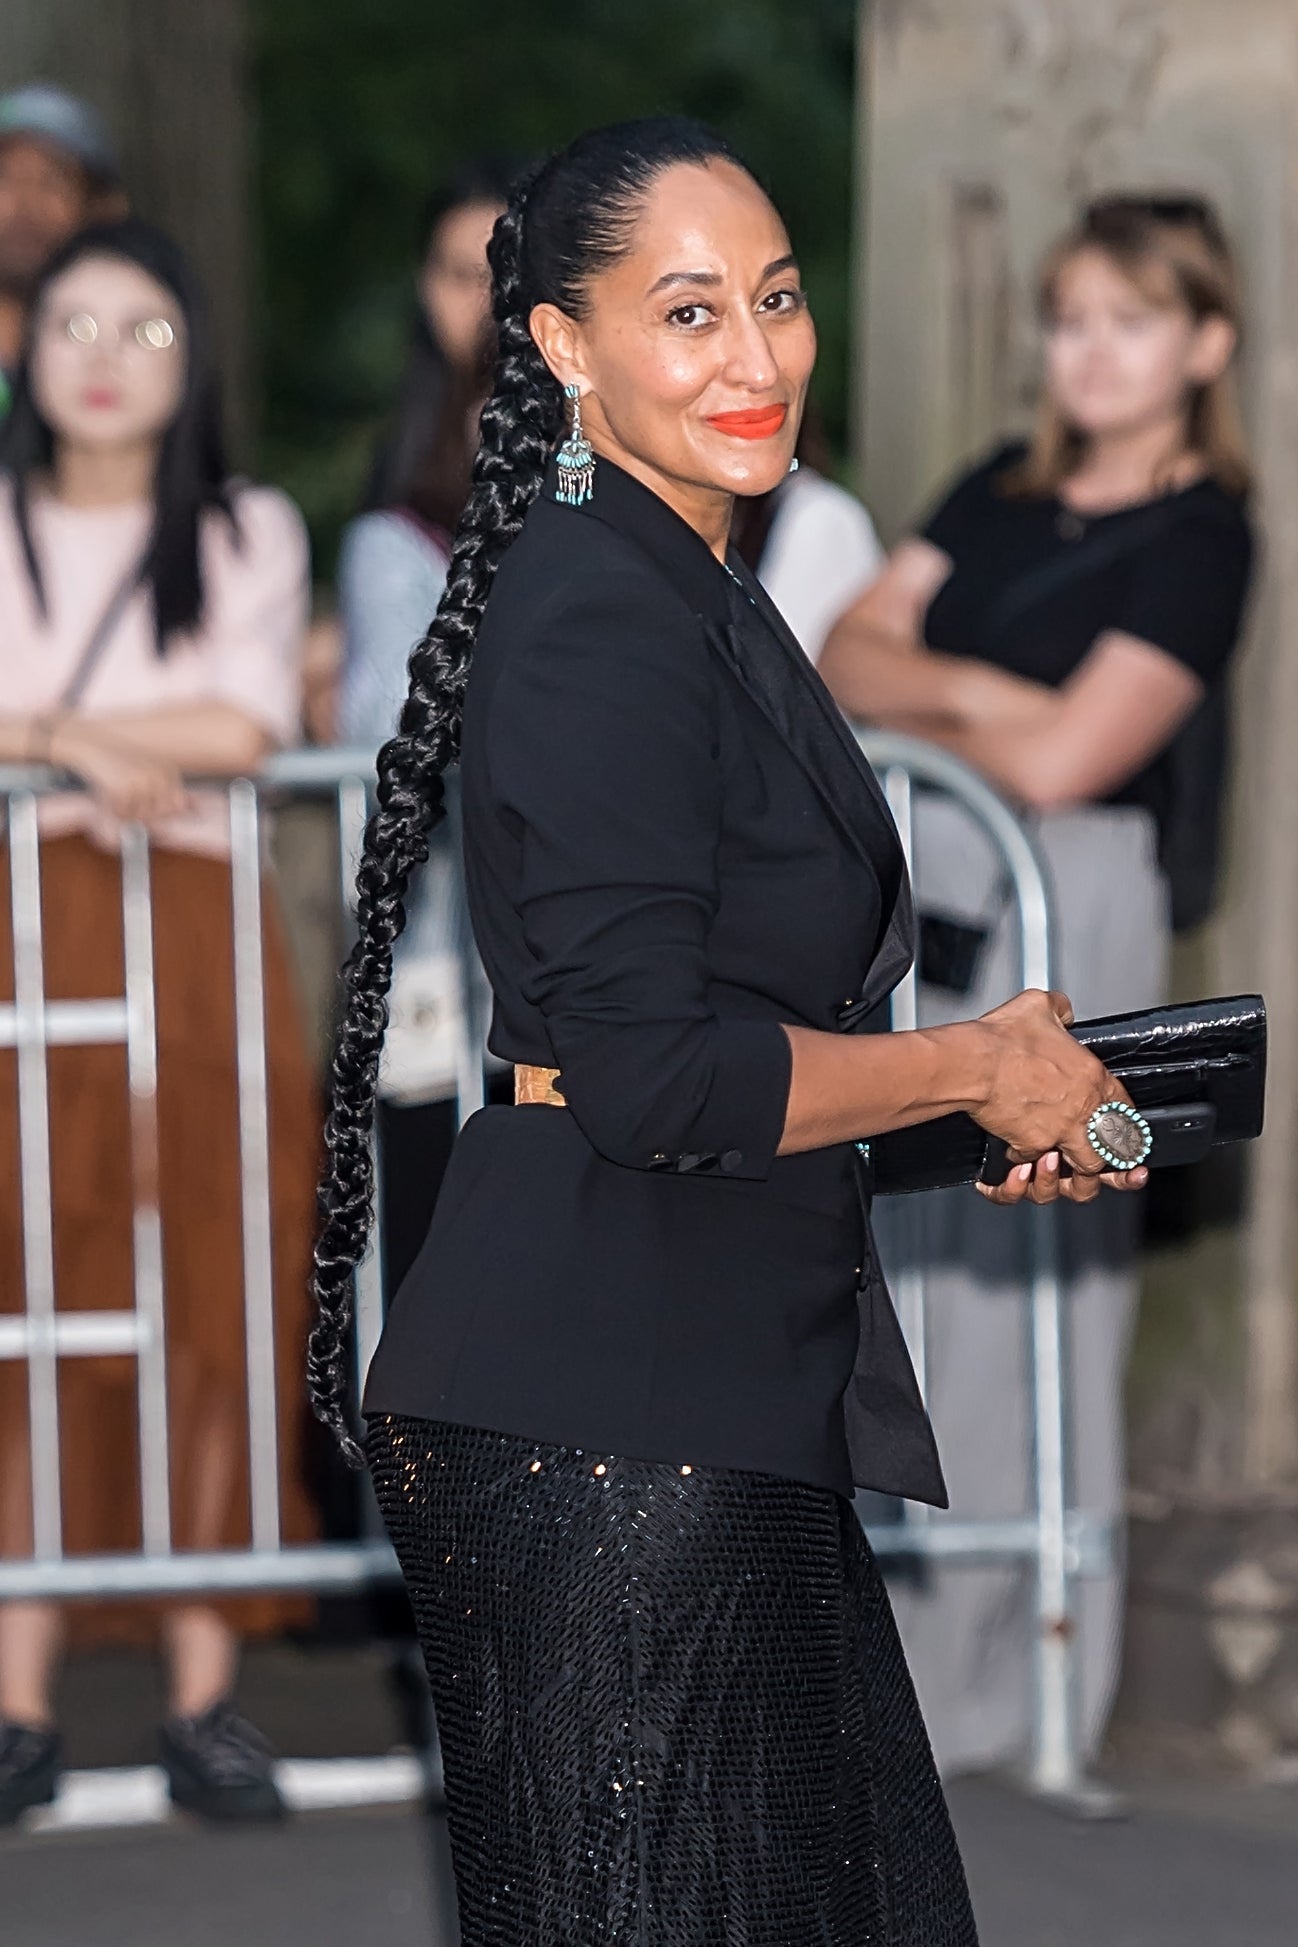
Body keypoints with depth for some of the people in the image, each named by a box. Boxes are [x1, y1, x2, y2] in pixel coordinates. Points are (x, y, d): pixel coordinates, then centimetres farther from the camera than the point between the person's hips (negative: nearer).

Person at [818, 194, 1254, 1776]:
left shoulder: (1198, 538, -5)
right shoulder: (1002, 492, 15)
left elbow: (1061, 762, -14)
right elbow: (849, 655, 8)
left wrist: (903, 719, 1)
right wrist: (966, 691, -11)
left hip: (1056, 920, -7)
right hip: (908, 903, 7)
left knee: (1012, 1281, -4)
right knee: (889, 1266, 6)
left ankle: (999, 1689, 4)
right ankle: (882, 1637, 14)